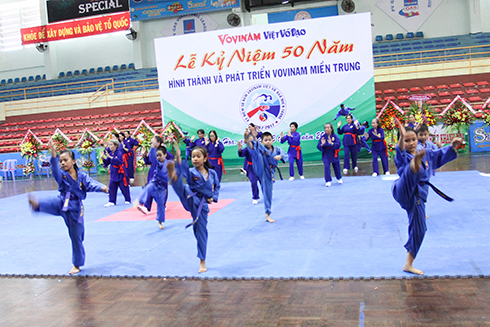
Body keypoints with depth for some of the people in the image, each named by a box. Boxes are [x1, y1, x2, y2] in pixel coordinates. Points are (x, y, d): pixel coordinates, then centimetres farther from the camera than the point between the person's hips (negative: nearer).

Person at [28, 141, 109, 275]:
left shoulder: (82, 176, -1)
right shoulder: (61, 175, -2)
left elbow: (92, 184, -16)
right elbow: (55, 168, -23)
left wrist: (102, 187, -39)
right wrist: (53, 155, -41)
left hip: (75, 208, 0)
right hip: (61, 204, 0)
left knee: (76, 237, 7)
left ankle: (77, 265, 22)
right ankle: (36, 204, -69)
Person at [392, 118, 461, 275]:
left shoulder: (426, 154, 15)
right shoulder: (402, 157, -3)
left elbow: (441, 155, 28)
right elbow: (401, 151, -25)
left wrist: (452, 146, 9)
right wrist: (402, 136, -44)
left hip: (417, 197, 6)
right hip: (403, 191, -6)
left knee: (418, 230, 10)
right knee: (412, 170, -36)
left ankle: (408, 264, 23)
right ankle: (415, 164, -77)